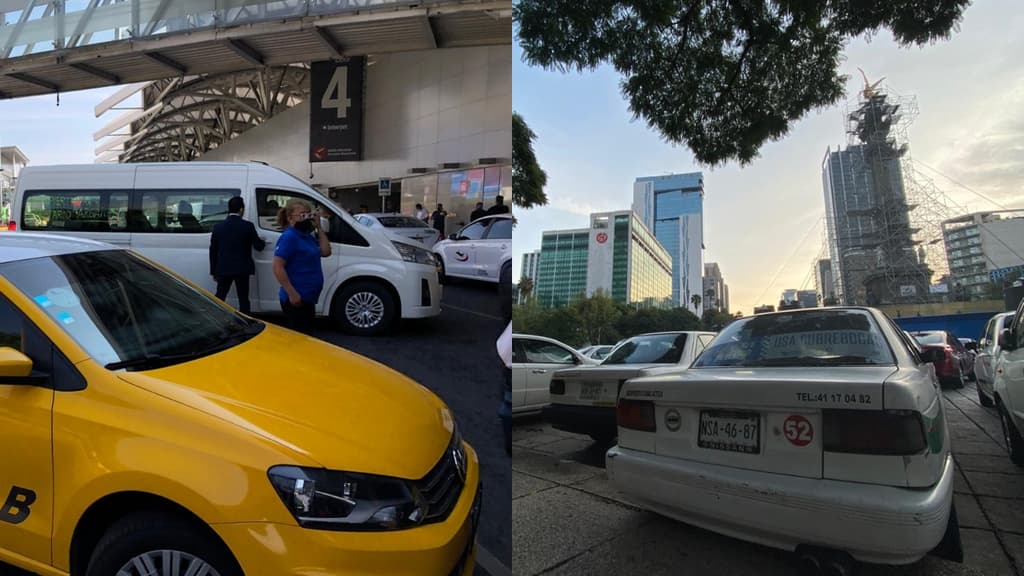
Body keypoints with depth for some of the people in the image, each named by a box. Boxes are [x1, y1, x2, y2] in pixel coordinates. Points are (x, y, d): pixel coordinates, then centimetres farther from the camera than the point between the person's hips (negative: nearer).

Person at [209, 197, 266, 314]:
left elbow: (213, 251, 7)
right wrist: (262, 242, 21)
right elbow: (258, 247, -4)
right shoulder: (247, 226, -9)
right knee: (243, 299, 3)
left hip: (223, 269, 3)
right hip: (241, 269, -3)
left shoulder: (218, 227, 3)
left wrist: (214, 271, 15)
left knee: (219, 297, 13)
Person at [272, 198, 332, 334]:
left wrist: (318, 227, 6)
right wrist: (292, 294, -24)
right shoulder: (289, 237, -14)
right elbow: (278, 268, -20)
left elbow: (326, 252, 10)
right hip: (295, 299, -9)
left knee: (307, 335, 19)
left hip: (308, 298, 9)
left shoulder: (308, 236, 13)